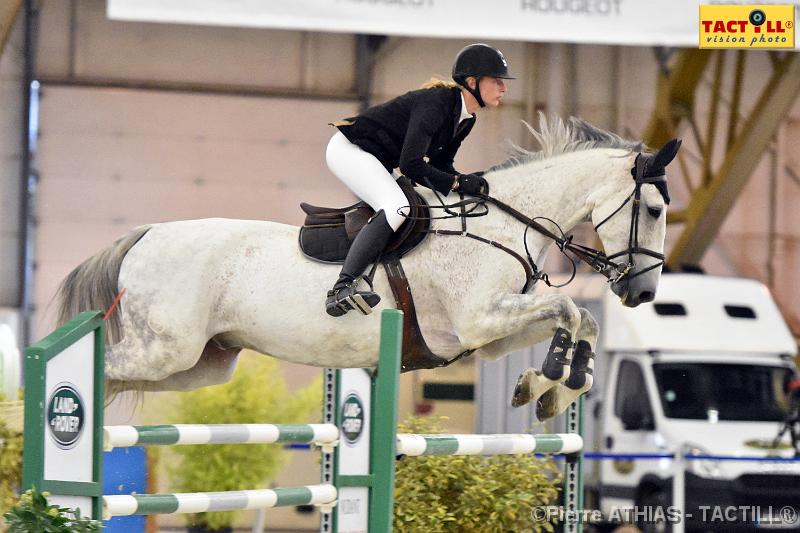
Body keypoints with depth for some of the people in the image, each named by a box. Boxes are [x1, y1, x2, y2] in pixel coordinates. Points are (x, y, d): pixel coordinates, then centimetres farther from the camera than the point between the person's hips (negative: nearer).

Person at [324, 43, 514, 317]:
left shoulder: (465, 119, 3)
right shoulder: (436, 104, -27)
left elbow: (440, 164, 10)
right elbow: (410, 165, -31)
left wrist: (471, 185, -7)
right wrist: (458, 183, -25)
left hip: (375, 161, 11)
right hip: (348, 149, -11)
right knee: (396, 208, -29)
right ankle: (342, 288, -39)